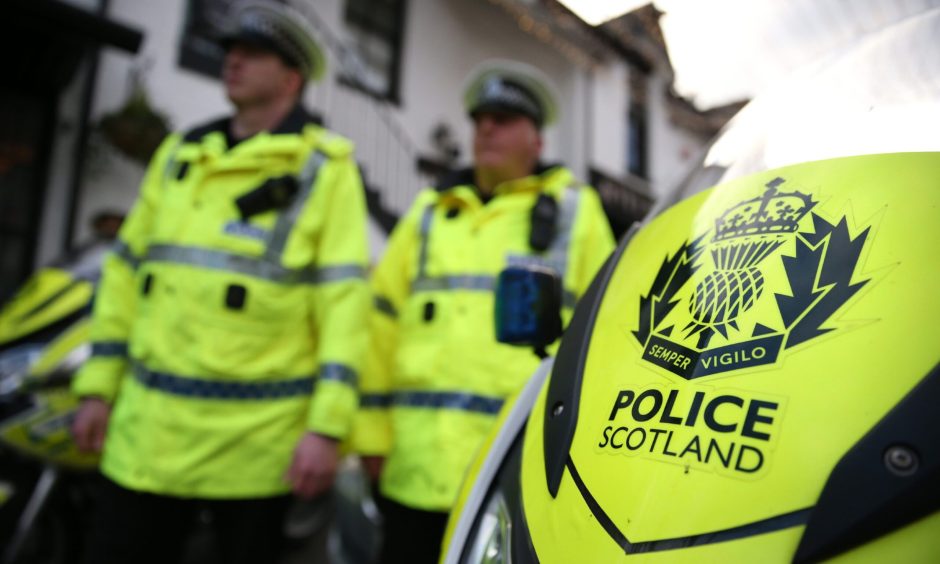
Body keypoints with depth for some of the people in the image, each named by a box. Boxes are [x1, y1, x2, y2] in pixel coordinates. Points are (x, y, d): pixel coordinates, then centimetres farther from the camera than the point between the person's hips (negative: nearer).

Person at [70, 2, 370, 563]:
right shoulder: (179, 155, 13)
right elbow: (127, 270, 15)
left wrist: (327, 427, -16)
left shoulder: (327, 169, -4)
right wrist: (98, 387, 11)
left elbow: (346, 298, -11)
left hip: (257, 440, -4)